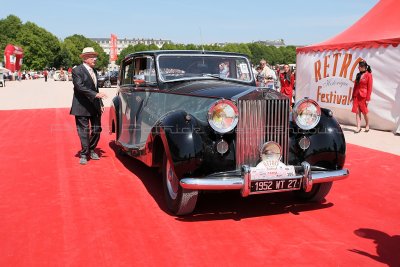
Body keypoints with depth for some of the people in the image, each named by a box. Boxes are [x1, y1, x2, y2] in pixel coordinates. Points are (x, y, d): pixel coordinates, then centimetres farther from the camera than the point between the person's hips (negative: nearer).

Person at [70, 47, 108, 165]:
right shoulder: (77, 71, -9)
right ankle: (84, 154, 12)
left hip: (95, 106, 7)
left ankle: (91, 150, 30)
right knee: (84, 131, 0)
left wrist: (101, 104, 13)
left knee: (97, 130, 11)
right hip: (82, 107, -7)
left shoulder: (94, 71, 15)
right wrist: (95, 94, -29)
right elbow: (80, 87, -21)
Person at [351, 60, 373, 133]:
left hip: (363, 96, -5)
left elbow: (369, 88, -9)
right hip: (356, 95, 5)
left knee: (364, 112, 5)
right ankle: (358, 127, 5)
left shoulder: (368, 75, -7)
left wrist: (368, 99, -11)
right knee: (357, 112, 2)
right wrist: (353, 96, 11)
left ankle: (367, 126, 25)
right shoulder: (358, 75, 10)